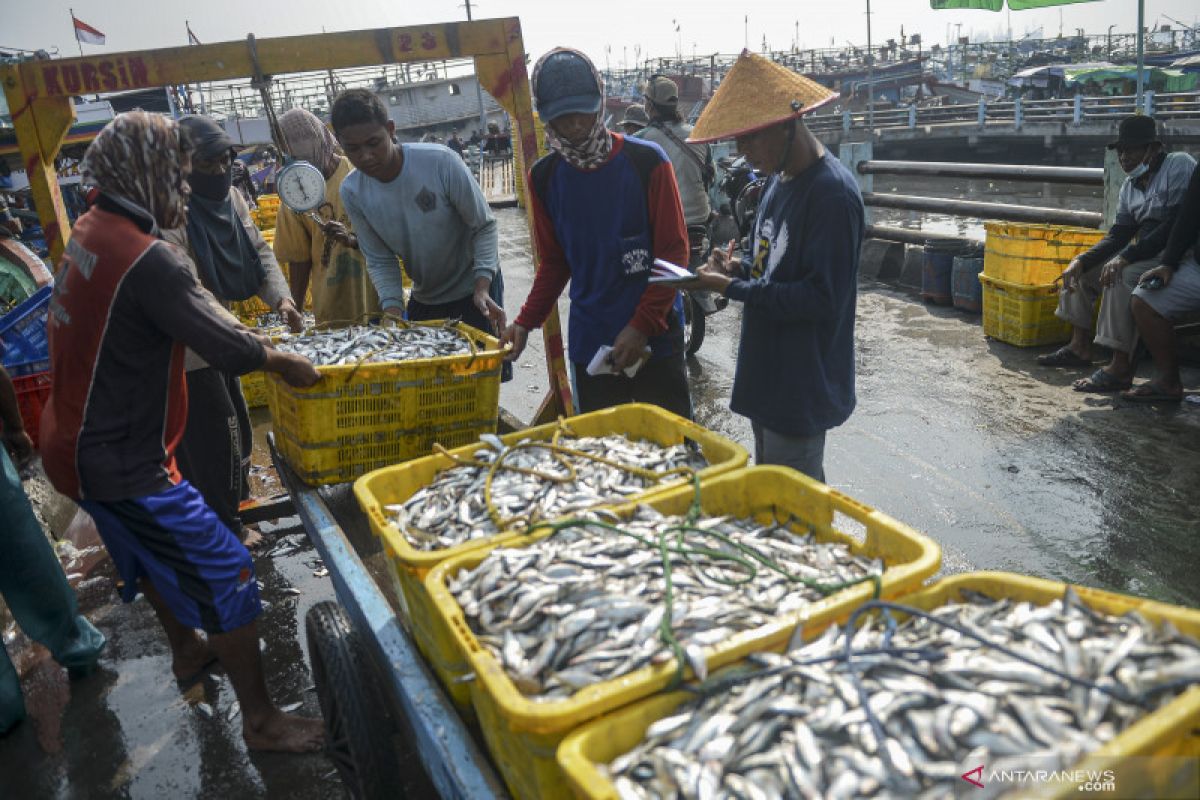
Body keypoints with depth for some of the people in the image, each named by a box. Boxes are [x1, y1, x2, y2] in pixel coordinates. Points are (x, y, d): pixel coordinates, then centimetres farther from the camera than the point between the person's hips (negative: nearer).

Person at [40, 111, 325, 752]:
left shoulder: (90, 231, 4)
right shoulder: (148, 260, -26)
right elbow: (226, 348, -26)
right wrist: (286, 362, -8)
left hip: (76, 441, 10)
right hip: (120, 462, -10)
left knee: (155, 551, 29)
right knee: (225, 576, -3)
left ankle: (187, 651, 50)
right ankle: (261, 721, 9)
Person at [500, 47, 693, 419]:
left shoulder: (646, 161, -7)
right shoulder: (544, 177, 4)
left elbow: (674, 251, -7)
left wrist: (641, 325, -13)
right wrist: (526, 322, 1)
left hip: (653, 340, -3)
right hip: (588, 346, 3)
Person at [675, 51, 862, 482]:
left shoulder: (832, 192, -21)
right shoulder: (779, 179, 9)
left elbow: (824, 298, -24)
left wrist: (732, 288, -21)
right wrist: (739, 267, -2)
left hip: (802, 391, -9)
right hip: (766, 377, 9)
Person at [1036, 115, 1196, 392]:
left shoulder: (1179, 165, -13)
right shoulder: (1130, 186, 11)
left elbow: (1178, 224, -24)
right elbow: (1118, 235, 7)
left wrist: (1127, 257, -30)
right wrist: (1082, 261, -11)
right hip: (1144, 253, 9)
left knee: (1121, 276, -33)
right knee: (1081, 270, 8)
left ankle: (1120, 366, -32)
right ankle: (1080, 346, 10)